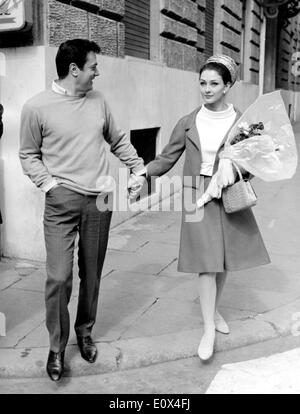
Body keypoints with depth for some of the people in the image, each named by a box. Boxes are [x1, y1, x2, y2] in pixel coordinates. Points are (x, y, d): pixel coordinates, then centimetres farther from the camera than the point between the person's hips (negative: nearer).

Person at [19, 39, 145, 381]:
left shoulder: (98, 100, 8)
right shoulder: (36, 107, -5)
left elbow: (118, 141, 19)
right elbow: (28, 155, 2)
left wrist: (138, 169, 13)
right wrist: (49, 184, -10)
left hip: (100, 200, 4)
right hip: (61, 202, -4)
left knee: (92, 273, 11)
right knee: (59, 277, -6)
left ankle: (85, 332, 32)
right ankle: (56, 347, 14)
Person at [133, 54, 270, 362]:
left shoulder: (241, 121, 1)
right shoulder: (188, 123, 1)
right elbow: (166, 159, 5)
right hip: (197, 196, -1)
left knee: (223, 259, 11)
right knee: (206, 262, -5)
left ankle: (214, 311, 34)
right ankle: (209, 330, 4)